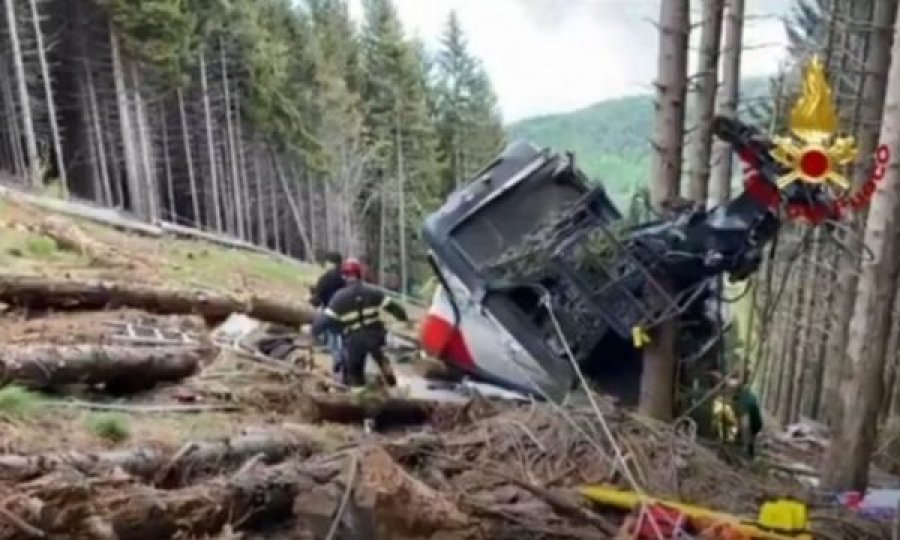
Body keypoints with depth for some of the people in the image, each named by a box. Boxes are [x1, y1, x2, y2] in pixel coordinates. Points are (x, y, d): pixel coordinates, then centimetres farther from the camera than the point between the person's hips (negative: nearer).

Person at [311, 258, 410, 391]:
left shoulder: (340, 296, -7)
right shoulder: (372, 291, 1)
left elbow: (326, 318, -12)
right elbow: (391, 306, 4)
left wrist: (312, 328, 0)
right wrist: (405, 317, 18)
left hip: (354, 340, -3)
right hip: (375, 335, 3)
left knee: (353, 370, 11)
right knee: (380, 358, 33)